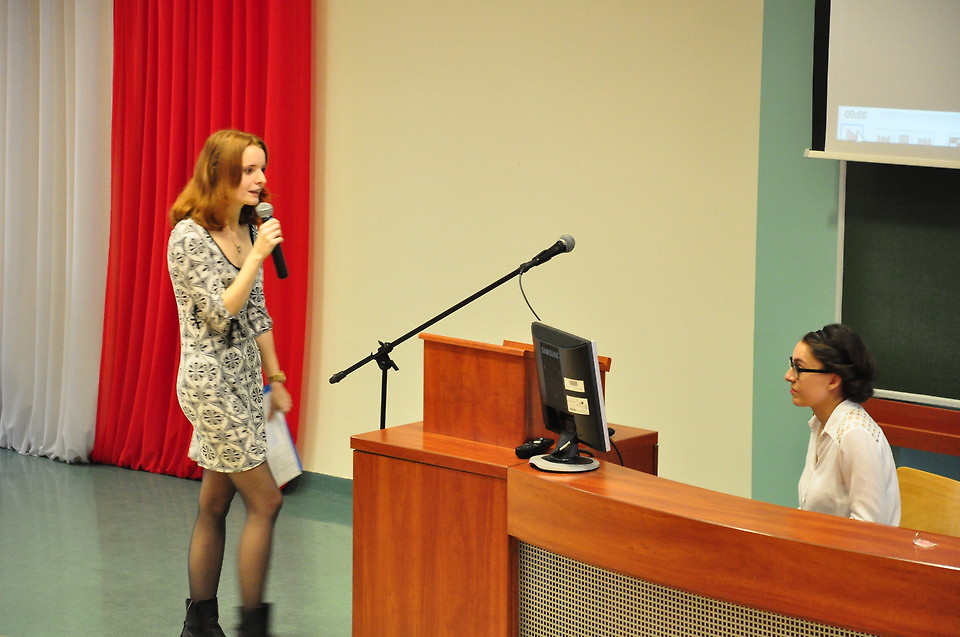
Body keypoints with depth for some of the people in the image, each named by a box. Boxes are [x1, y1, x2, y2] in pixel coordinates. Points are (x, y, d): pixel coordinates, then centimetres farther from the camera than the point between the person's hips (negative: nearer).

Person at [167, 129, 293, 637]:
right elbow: (220, 314, -18)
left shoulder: (248, 229, 10)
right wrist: (257, 256, -20)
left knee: (215, 503, 11)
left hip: (244, 379, 8)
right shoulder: (189, 237, -15)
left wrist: (275, 378, 16)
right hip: (209, 380, -8)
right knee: (266, 500, -8)